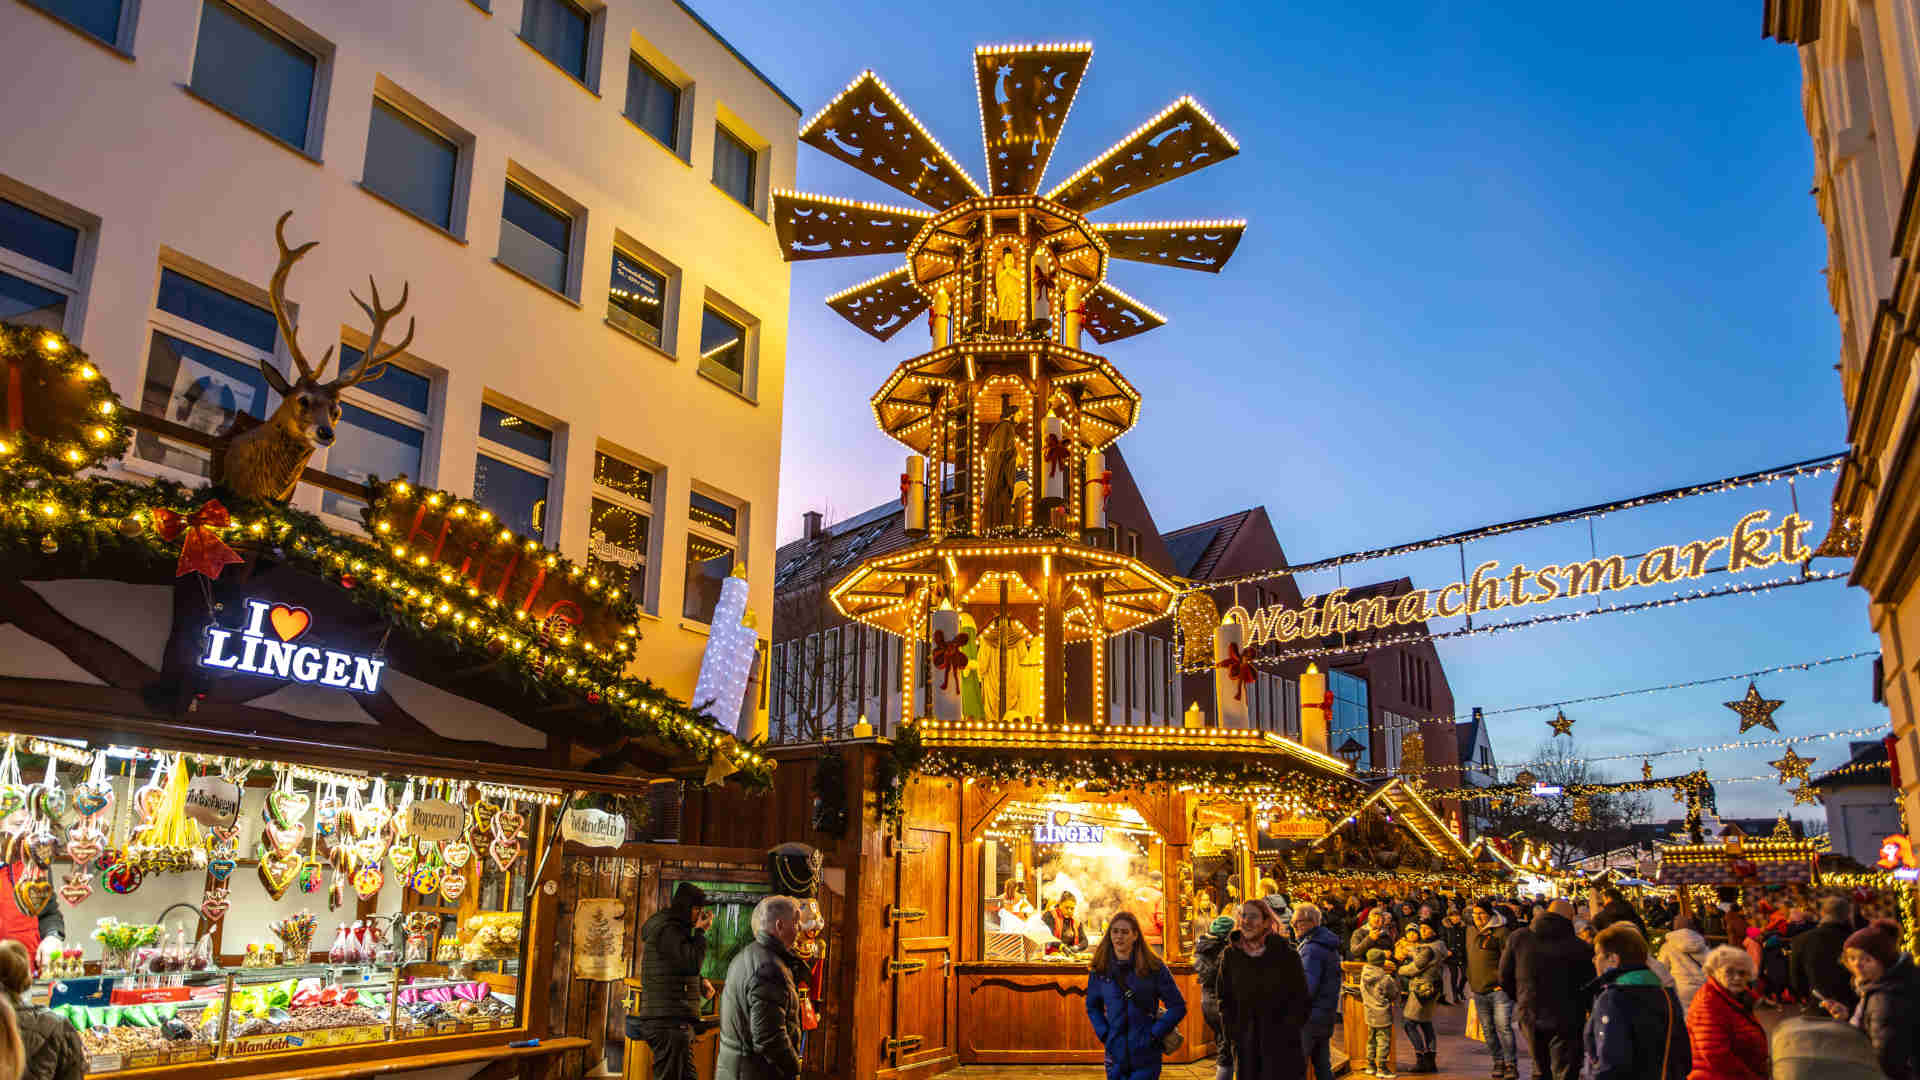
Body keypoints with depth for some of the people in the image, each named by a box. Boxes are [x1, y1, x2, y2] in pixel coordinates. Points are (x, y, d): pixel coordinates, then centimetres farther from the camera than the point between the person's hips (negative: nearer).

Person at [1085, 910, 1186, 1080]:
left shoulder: (1154, 967, -7)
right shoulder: (1099, 970, 2)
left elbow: (1178, 1006, -3)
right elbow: (1092, 1006, 17)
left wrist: (1154, 1034, -9)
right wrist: (1103, 1033, 3)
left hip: (1146, 1058, -3)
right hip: (1116, 1057, 3)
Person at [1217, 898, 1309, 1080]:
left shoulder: (1286, 955, -6)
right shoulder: (1231, 956, 4)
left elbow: (1299, 1002, -2)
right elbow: (1225, 1000, 12)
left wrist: (1285, 1035, -8)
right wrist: (1234, 1033, 3)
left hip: (1281, 1047, -3)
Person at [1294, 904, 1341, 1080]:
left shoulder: (1311, 948, -17)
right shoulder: (1330, 946, 13)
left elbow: (1306, 988, -23)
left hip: (1311, 1016, -9)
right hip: (1328, 1014, 9)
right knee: (1323, 1066, 14)